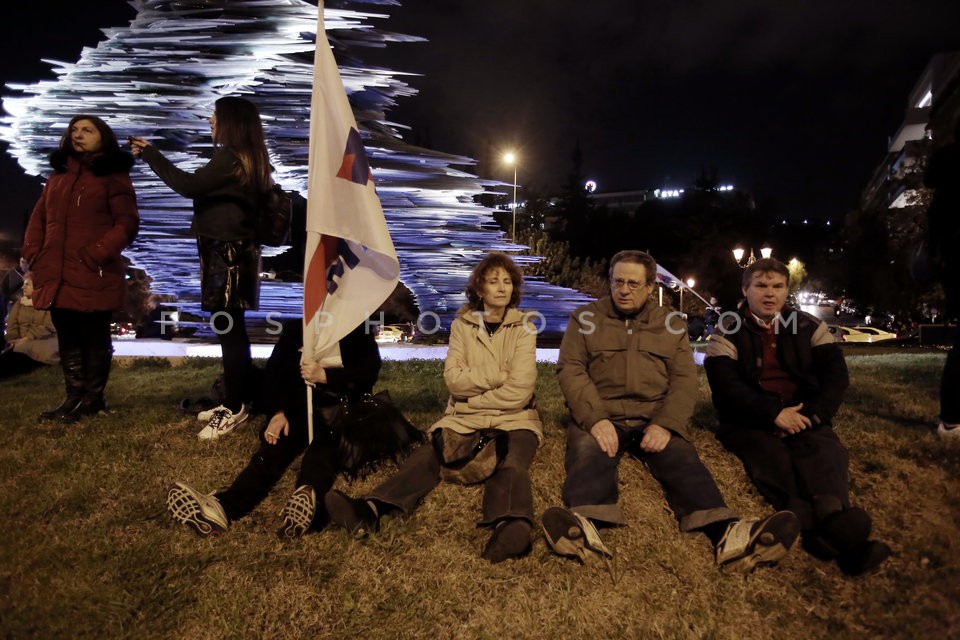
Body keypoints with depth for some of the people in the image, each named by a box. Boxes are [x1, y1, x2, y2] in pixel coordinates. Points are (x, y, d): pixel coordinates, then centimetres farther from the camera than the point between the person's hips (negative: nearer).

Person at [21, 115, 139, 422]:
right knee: (68, 339, 12)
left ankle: (92, 398, 13)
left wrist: (96, 254, -19)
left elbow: (127, 223, -9)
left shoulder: (113, 176, -1)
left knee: (94, 339, 2)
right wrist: (33, 253, 5)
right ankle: (73, 396, 21)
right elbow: (39, 217, 19)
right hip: (57, 276, 7)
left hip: (93, 276, -6)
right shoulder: (58, 175, 19)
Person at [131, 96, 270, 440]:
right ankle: (238, 401, 23)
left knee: (227, 329, -6)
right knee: (232, 329, 14)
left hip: (226, 252, -10)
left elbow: (190, 186, -16)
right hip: (233, 250, 10)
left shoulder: (229, 157, -13)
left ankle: (235, 408, 1)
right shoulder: (248, 158, 17)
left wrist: (149, 153, -6)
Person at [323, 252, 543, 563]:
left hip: (512, 419, -2)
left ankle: (510, 527, -62)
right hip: (463, 419, 2)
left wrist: (471, 398, -4)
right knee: (427, 455, -26)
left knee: (511, 465, -33)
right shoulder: (462, 325, 8)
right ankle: (370, 511, -47)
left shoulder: (523, 329, 3)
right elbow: (453, 379, -4)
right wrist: (497, 375, -11)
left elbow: (518, 391, -8)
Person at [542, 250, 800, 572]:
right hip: (599, 416, -1)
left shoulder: (671, 325, 17)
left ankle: (727, 534, -49)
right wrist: (595, 419, -18)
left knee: (683, 461, -27)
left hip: (655, 419, 2)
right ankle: (585, 528, -58)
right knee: (588, 454, -33)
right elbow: (570, 369, -1)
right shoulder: (585, 318, 12)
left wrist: (666, 424, -14)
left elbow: (684, 379, 6)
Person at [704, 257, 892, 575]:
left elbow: (836, 374, 5)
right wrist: (774, 414, -20)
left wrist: (813, 414, -14)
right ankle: (838, 533, -57)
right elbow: (725, 385, -7)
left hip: (802, 415, 3)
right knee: (771, 457, -35)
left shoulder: (809, 327, 15)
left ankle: (833, 516, -60)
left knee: (825, 452, -32)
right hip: (749, 422, -2)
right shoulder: (727, 332, 7)